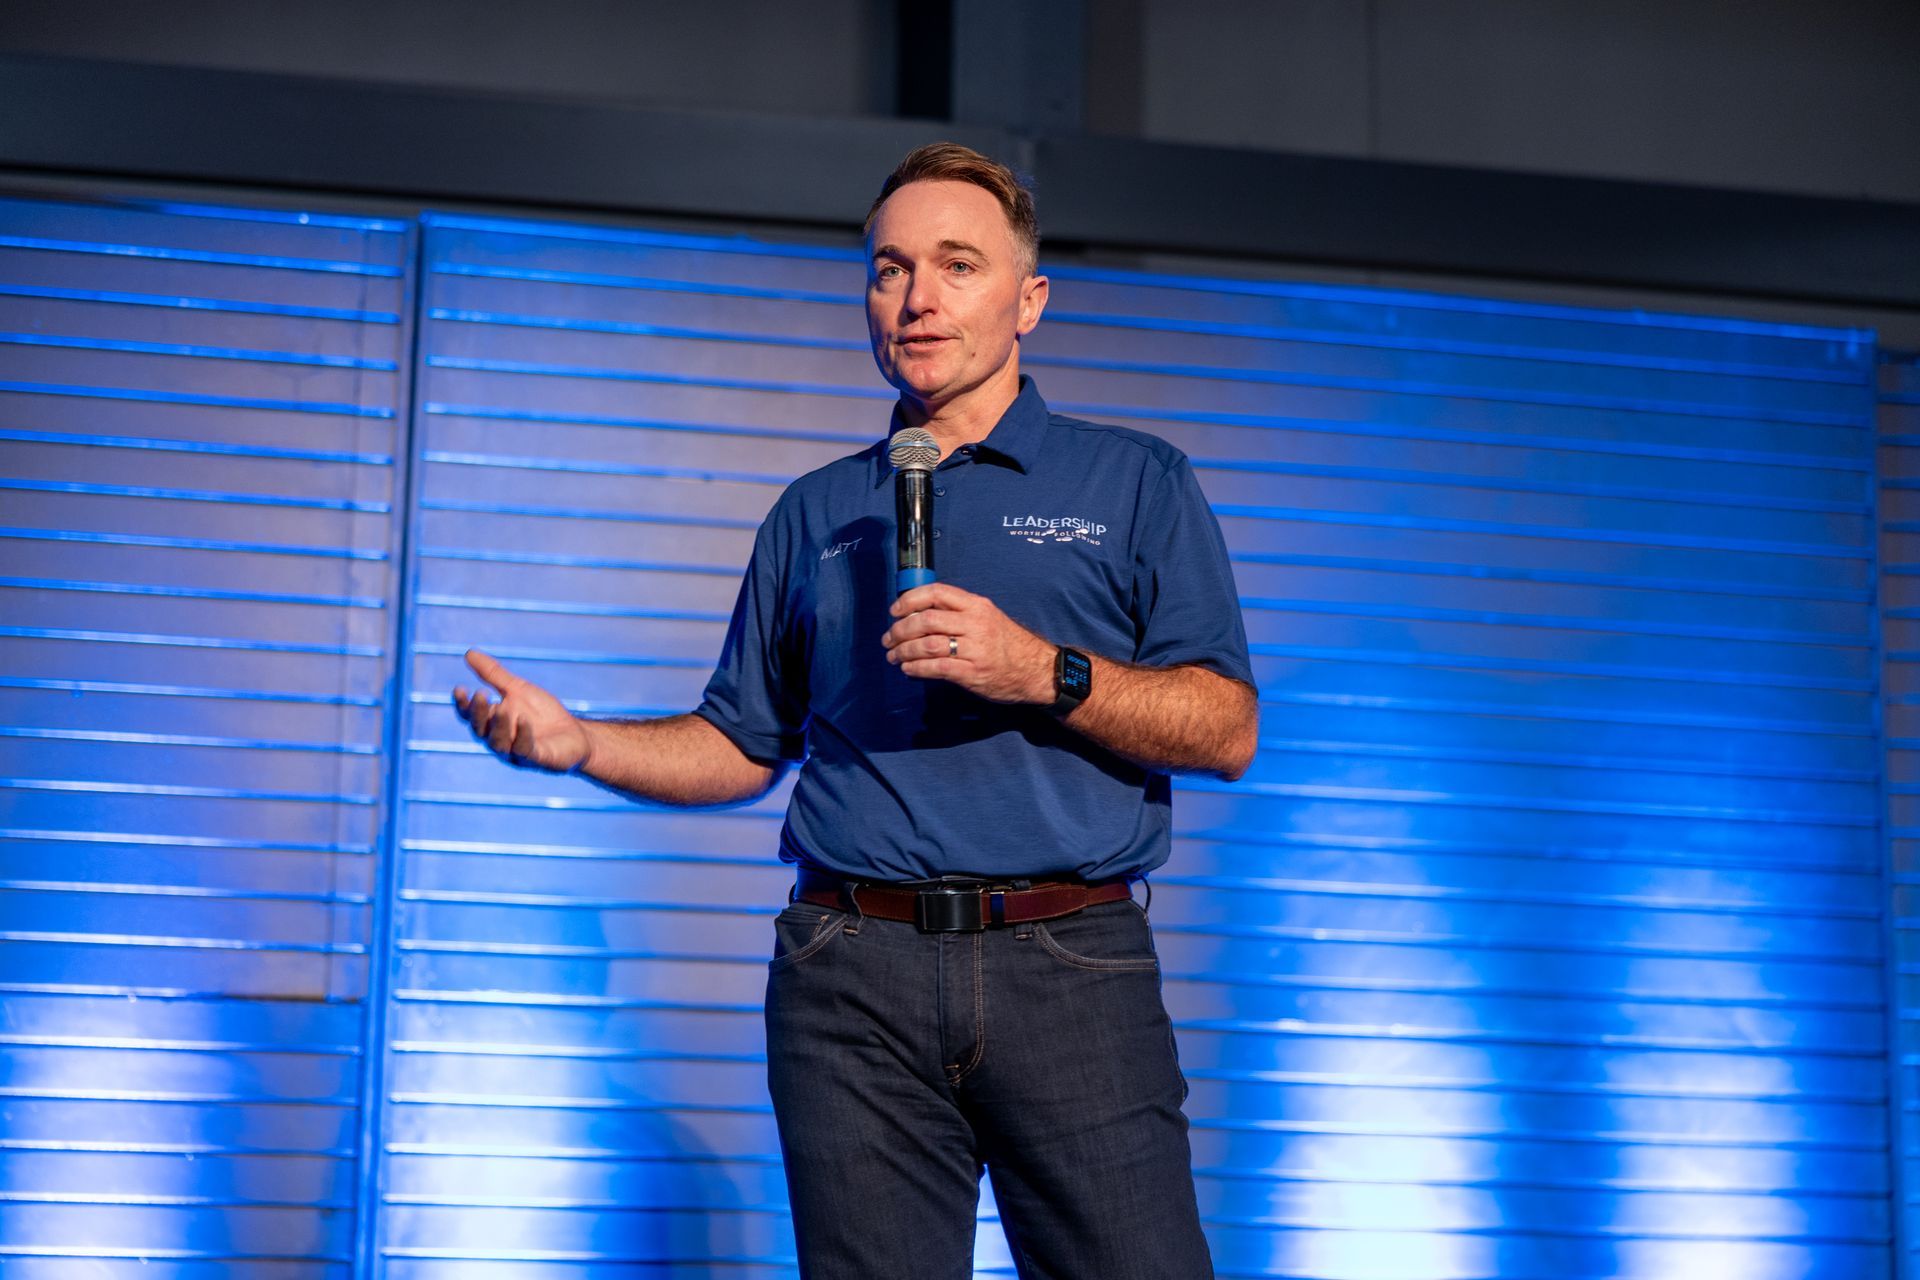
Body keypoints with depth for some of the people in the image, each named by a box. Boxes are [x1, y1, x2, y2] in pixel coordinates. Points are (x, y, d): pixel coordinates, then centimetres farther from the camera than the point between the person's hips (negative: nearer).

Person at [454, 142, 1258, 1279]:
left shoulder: (1137, 482, 10)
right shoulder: (815, 514, 20)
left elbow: (1227, 730, 1)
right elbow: (745, 745, 21)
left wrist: (1044, 673, -12)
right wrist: (577, 743, 4)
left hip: (1071, 966, -2)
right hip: (854, 972, 2)